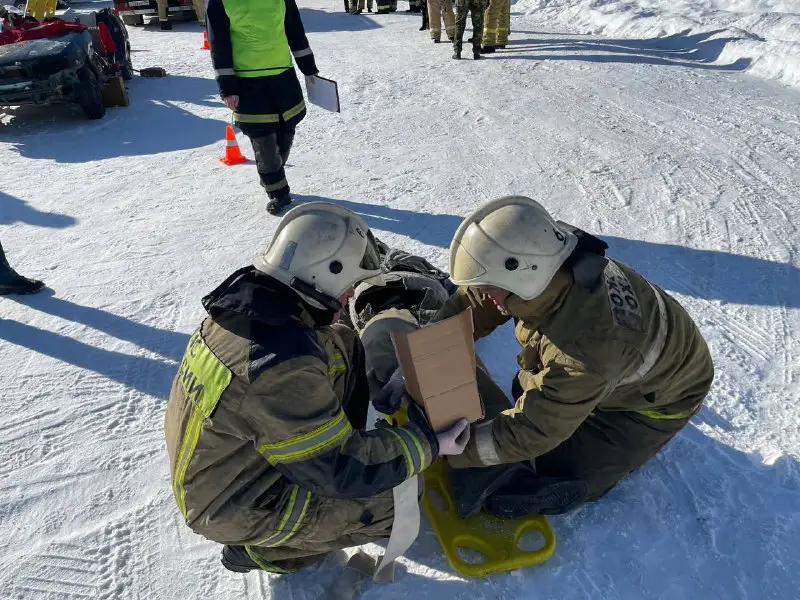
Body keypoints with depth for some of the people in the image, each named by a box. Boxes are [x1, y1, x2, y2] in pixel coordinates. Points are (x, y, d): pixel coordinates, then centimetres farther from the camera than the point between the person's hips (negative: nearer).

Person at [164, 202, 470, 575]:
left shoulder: (245, 297, -10)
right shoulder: (281, 366, -36)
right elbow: (338, 470, -26)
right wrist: (427, 445, -16)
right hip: (232, 507, -7)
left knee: (343, 347, 2)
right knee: (393, 501, -9)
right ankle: (263, 550, 7)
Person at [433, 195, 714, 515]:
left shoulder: (583, 353, -46)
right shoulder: (547, 252, -27)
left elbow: (530, 431, -33)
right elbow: (470, 304, -13)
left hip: (660, 393, -6)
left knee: (563, 482, -5)